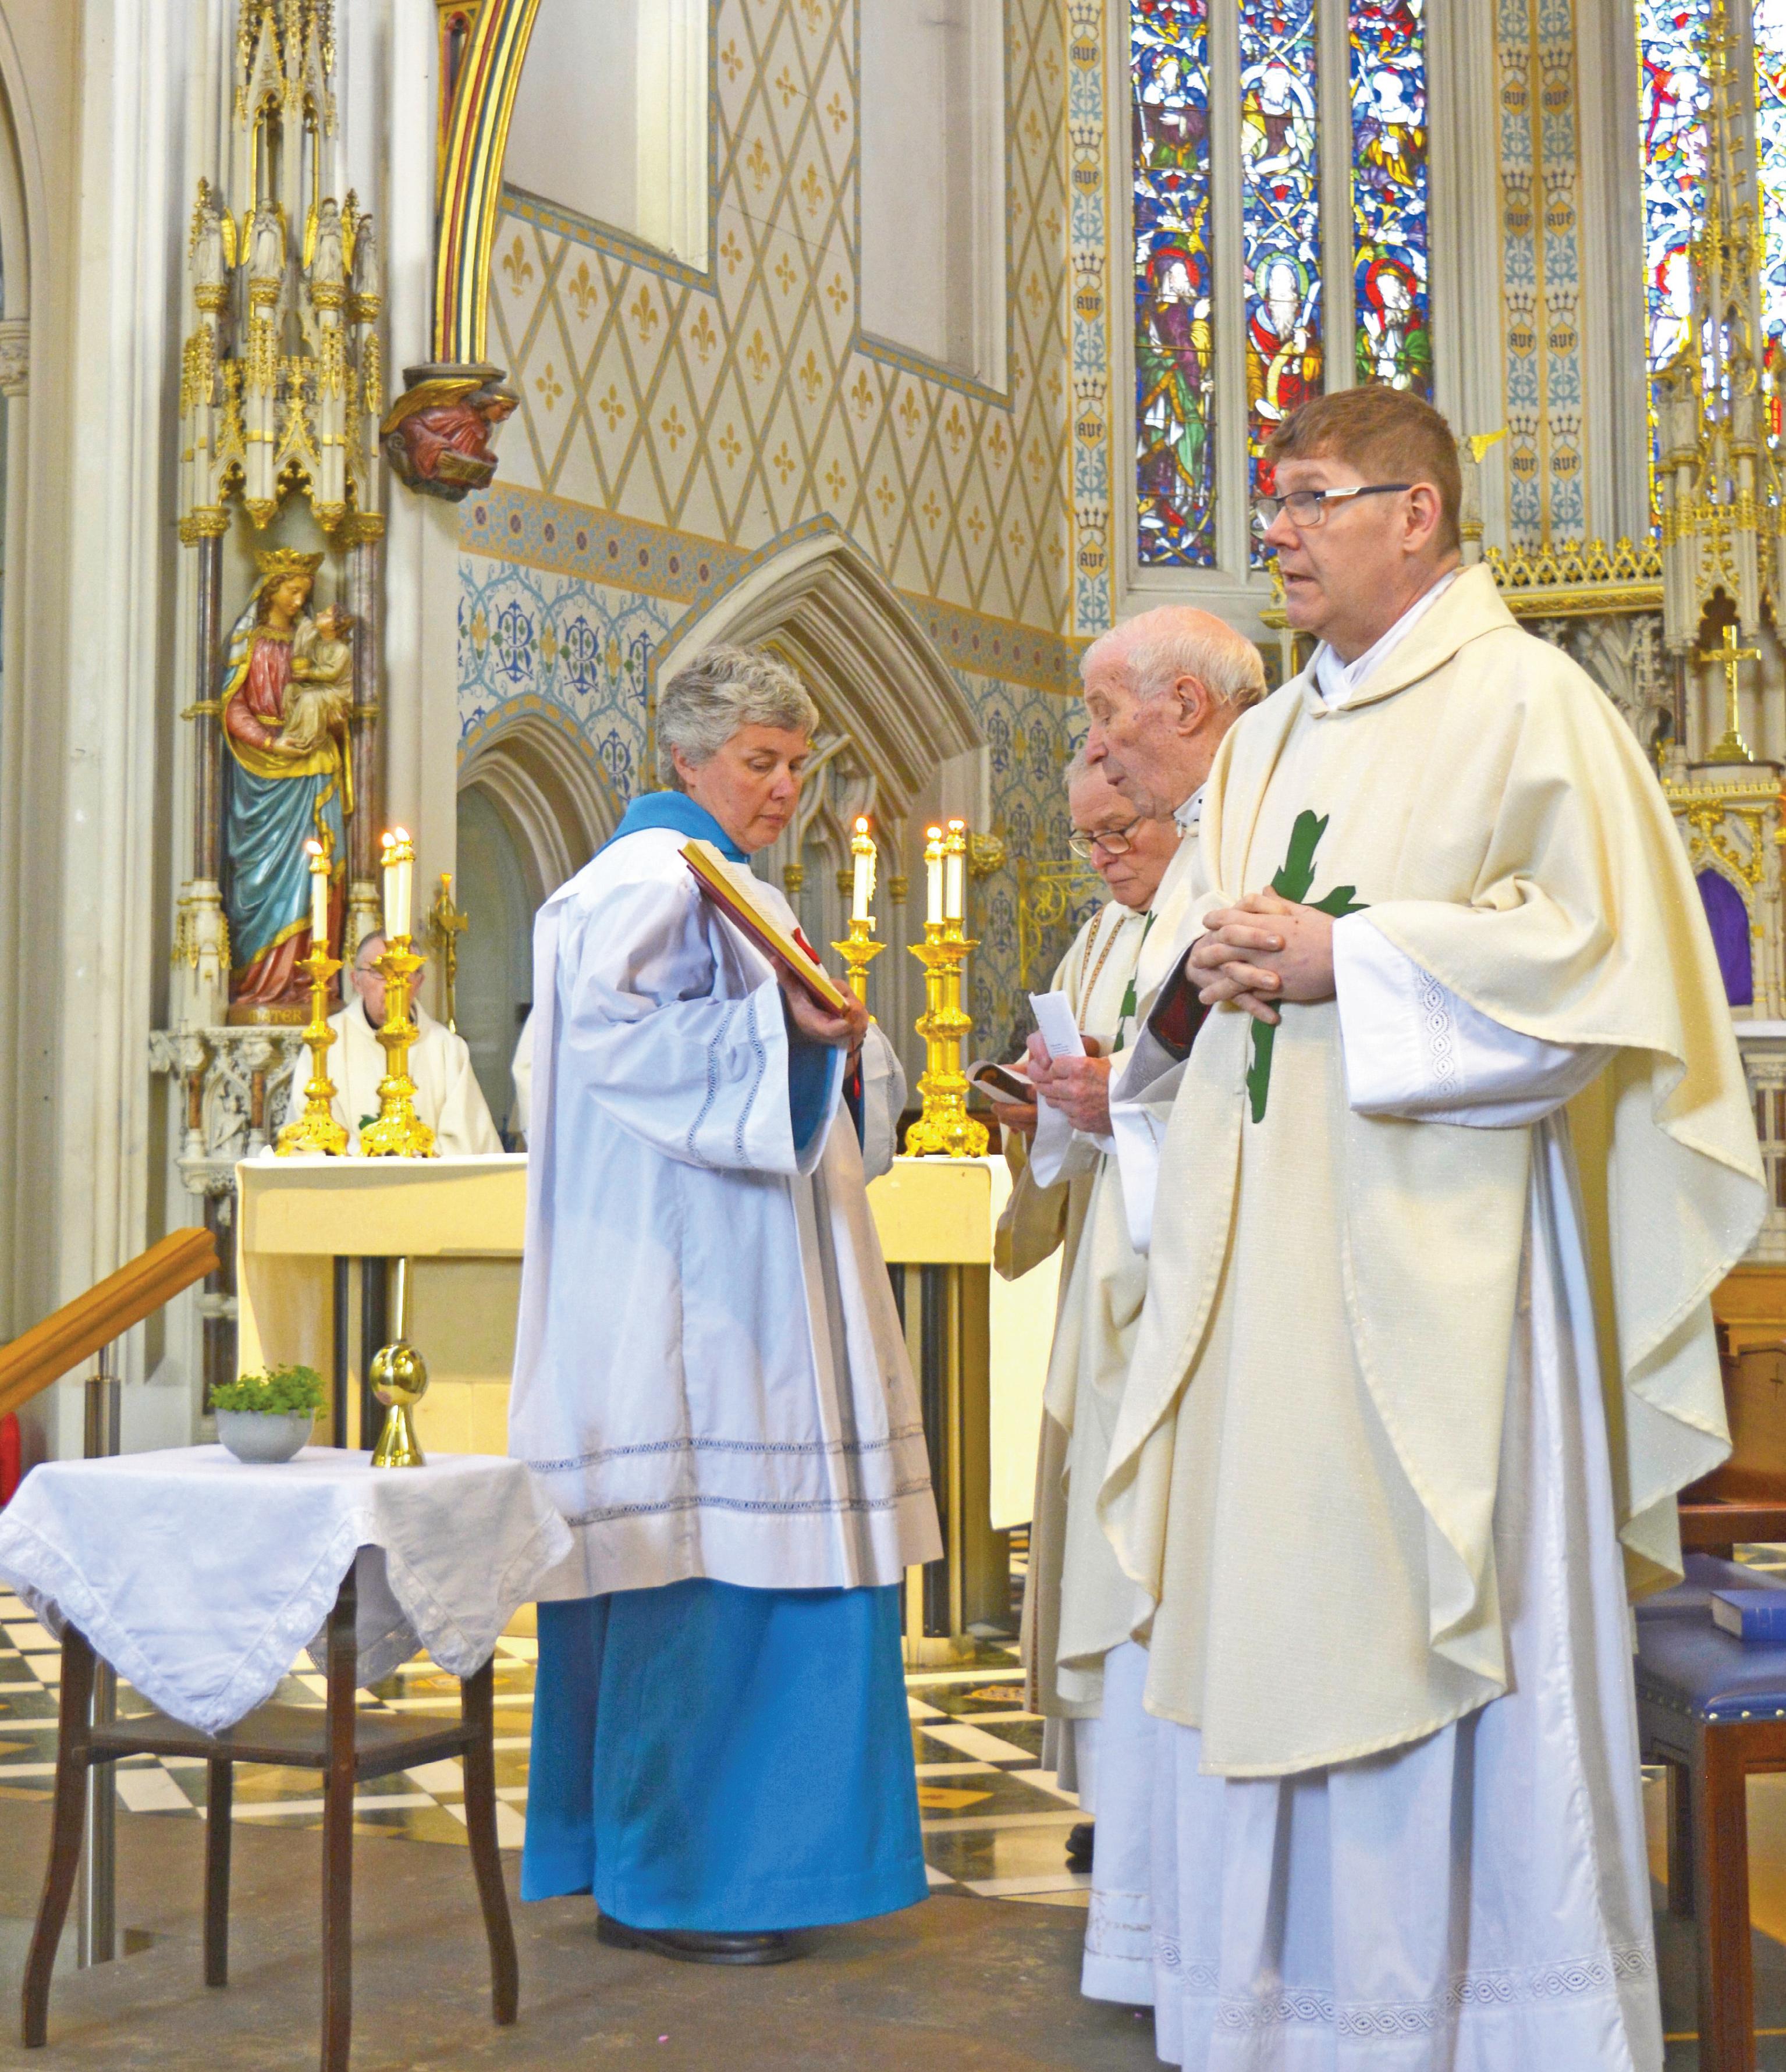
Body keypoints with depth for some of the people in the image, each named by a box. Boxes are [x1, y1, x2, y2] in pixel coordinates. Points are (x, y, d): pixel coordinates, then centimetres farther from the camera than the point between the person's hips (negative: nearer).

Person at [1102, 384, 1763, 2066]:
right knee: (1263, 1629, 8)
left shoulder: (1524, 701, -3)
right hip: (1260, 1274, 7)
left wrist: (1347, 957, -15)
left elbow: (1596, 948, -13)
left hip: (1430, 1259, -7)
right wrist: (1206, 975, 0)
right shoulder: (1261, 745, 19)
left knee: (1440, 1641, -2)